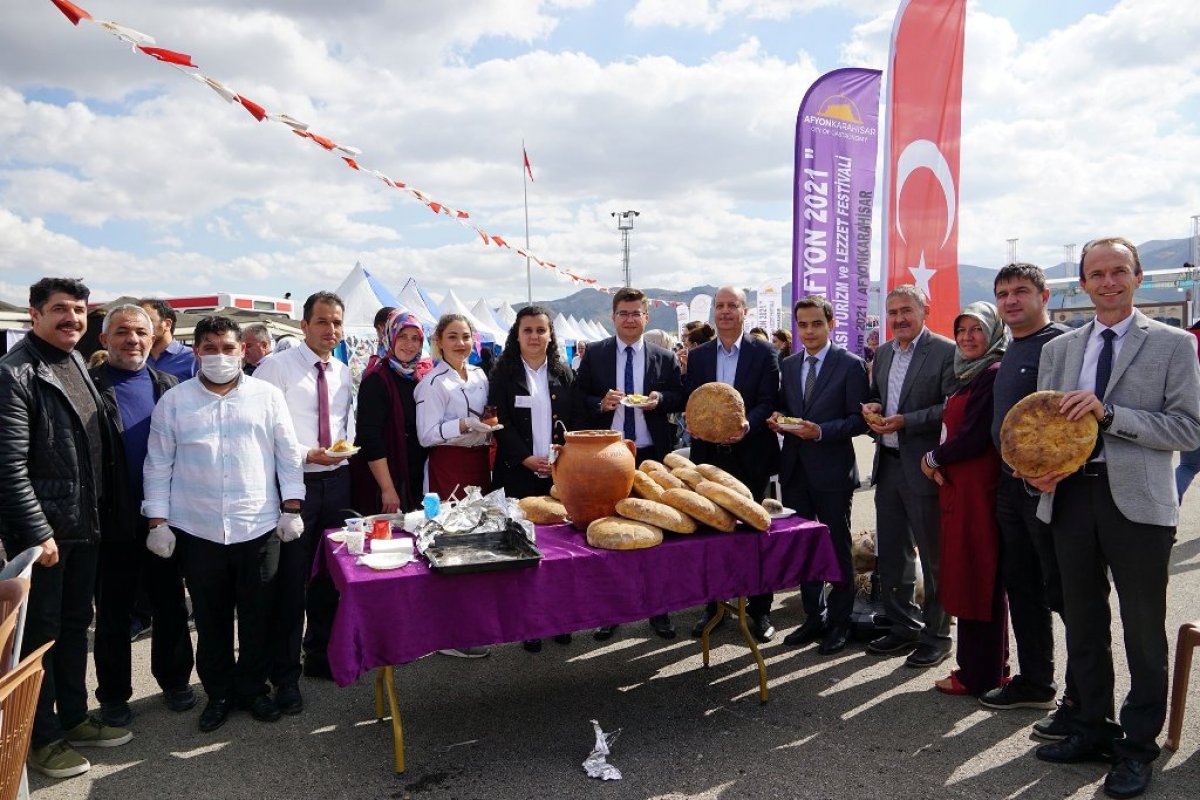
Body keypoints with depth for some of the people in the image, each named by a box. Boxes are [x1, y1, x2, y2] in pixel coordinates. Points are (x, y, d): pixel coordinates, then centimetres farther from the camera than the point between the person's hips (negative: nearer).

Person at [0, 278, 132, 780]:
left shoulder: (78, 364, 10)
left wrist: (97, 511, 13)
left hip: (84, 524, 7)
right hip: (42, 529, -7)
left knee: (75, 624, 17)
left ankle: (73, 718, 31)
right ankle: (42, 738, 20)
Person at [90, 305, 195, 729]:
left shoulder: (168, 386, 6)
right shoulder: (90, 385, -6)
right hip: (114, 519, -3)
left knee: (170, 603, 13)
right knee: (113, 611, 11)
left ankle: (175, 680, 29)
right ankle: (113, 694, 26)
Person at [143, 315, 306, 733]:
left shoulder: (268, 396, 3)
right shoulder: (174, 401, 4)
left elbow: (288, 455, 4)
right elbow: (159, 464, 5)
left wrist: (291, 509, -1)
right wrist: (157, 522, 0)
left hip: (259, 526, 0)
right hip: (197, 529, 1)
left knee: (257, 615, 10)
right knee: (211, 618, 12)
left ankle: (253, 687, 27)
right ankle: (219, 692, 28)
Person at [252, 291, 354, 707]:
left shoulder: (343, 373, 10)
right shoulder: (277, 366, -8)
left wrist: (346, 448, -1)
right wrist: (308, 454, -18)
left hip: (336, 481, 6)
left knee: (328, 576, 16)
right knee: (290, 581, 1)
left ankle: (320, 654, 34)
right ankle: (285, 674, 16)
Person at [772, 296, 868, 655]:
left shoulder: (850, 364, -6)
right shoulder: (788, 365, 11)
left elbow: (859, 419, -9)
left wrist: (821, 431, -22)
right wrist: (777, 419, -5)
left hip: (832, 470, -5)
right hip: (794, 468, 5)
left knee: (838, 547, 7)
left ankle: (839, 622, 22)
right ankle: (815, 617, 28)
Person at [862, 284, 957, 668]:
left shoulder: (946, 352, -10)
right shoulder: (883, 353, 12)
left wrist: (905, 420, -21)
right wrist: (871, 407, -1)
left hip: (924, 467, -7)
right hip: (888, 464, 7)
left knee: (934, 555, 6)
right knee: (891, 553, 16)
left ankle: (936, 635, 21)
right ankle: (903, 626, 31)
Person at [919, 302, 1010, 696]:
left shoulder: (993, 375, -14)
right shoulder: (970, 375, 16)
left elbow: (976, 437, -20)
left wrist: (935, 458, -5)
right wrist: (940, 461, -2)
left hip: (979, 489, -9)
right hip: (959, 487, 9)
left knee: (977, 578, -1)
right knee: (971, 577, 15)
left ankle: (980, 676, 11)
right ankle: (987, 666, 27)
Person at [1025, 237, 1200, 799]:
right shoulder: (1058, 349, 11)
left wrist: (1109, 413, -19)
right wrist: (1038, 470, -6)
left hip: (1137, 500, -4)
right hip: (1071, 495, 4)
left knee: (1142, 628, 6)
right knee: (1082, 622, 14)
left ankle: (1138, 746, 23)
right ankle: (1094, 728, 30)